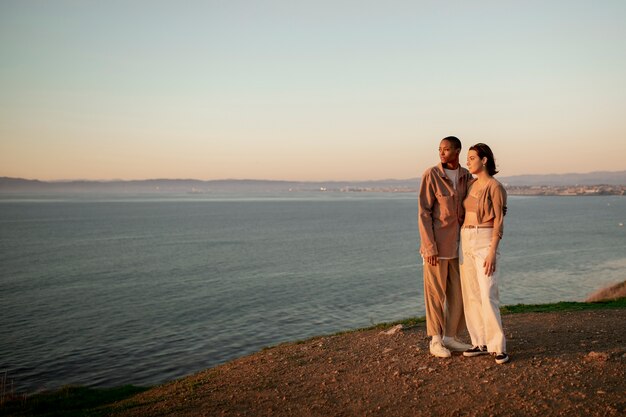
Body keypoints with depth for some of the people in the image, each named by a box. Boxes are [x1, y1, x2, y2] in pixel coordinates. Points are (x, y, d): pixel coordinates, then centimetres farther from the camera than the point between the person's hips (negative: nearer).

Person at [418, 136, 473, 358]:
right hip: (436, 241, -6)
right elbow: (424, 213, -13)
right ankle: (435, 341, 13)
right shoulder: (431, 175, -12)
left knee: (459, 291, 9)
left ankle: (450, 338, 21)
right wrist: (429, 247, -18)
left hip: (457, 241, 6)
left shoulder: (466, 176, 6)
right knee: (435, 291, 1)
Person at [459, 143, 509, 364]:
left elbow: (499, 222, -14)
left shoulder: (495, 187, -10)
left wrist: (492, 252, -20)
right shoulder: (472, 185, 14)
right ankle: (481, 342, 14)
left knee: (488, 296, -13)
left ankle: (498, 346, -5)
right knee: (471, 295, 7)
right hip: (467, 242, 8)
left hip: (485, 242, -8)